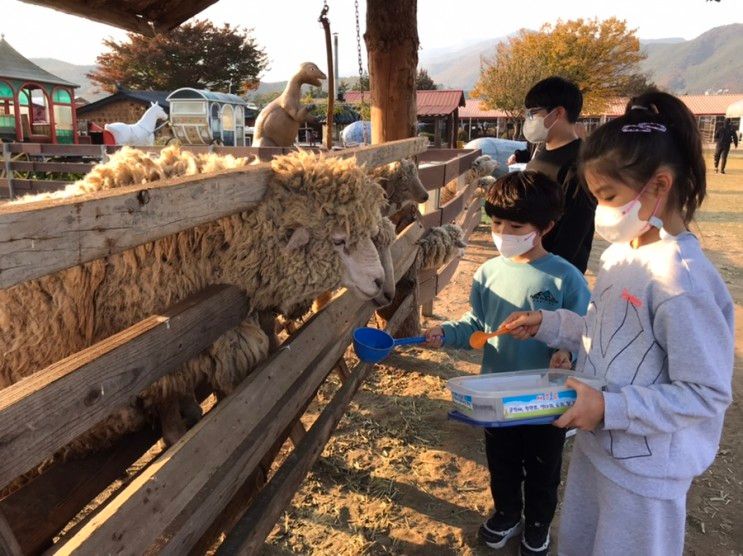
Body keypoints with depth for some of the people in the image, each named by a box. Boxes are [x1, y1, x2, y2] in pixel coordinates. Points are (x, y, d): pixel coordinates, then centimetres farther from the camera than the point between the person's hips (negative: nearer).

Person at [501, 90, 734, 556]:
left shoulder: (681, 279, -28)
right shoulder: (621, 253, -2)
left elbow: (707, 394, -23)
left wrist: (611, 407, -28)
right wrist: (550, 324, -1)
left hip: (644, 469, -8)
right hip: (597, 444, 8)